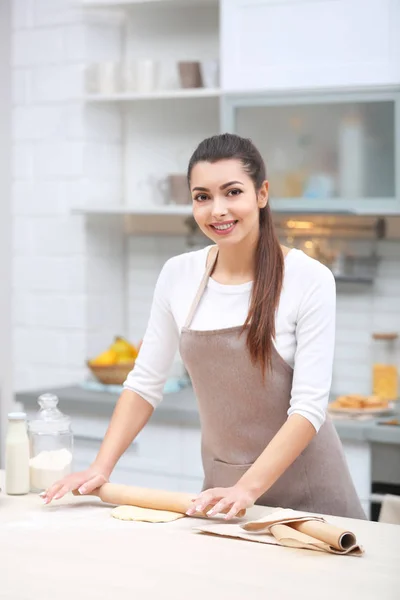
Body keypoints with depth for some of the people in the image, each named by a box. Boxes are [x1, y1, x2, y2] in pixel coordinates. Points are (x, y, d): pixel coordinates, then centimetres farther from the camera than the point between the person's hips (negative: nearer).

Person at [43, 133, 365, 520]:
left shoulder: (309, 279, -16)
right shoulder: (178, 275, -3)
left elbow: (309, 407, -18)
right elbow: (145, 383, 3)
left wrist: (249, 488, -27)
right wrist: (101, 467, -7)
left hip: (304, 492, -3)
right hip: (222, 485, 3)